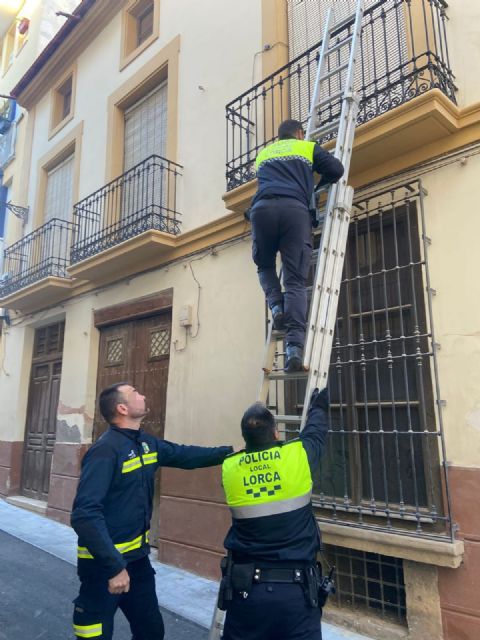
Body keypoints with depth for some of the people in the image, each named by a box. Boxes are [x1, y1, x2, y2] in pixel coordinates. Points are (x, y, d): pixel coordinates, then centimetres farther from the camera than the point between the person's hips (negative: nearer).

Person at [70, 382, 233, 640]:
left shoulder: (147, 443, 2)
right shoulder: (106, 449, -24)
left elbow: (185, 454, 15)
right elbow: (85, 514, -29)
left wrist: (230, 452, 12)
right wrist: (114, 566, -29)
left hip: (137, 557, 8)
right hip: (105, 563, -8)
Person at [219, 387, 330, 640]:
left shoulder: (229, 467, -4)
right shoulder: (298, 455, -9)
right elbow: (315, 431, 12)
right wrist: (319, 406, 33)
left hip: (245, 588, 2)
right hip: (296, 589, -2)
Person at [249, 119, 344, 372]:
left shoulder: (263, 154, 35)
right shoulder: (308, 147, 26)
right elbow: (336, 169, 17)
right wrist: (318, 184, 36)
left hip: (262, 208, 2)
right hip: (294, 209, -2)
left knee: (265, 265, 25)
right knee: (295, 280, -6)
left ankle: (276, 306, -3)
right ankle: (295, 346, -20)